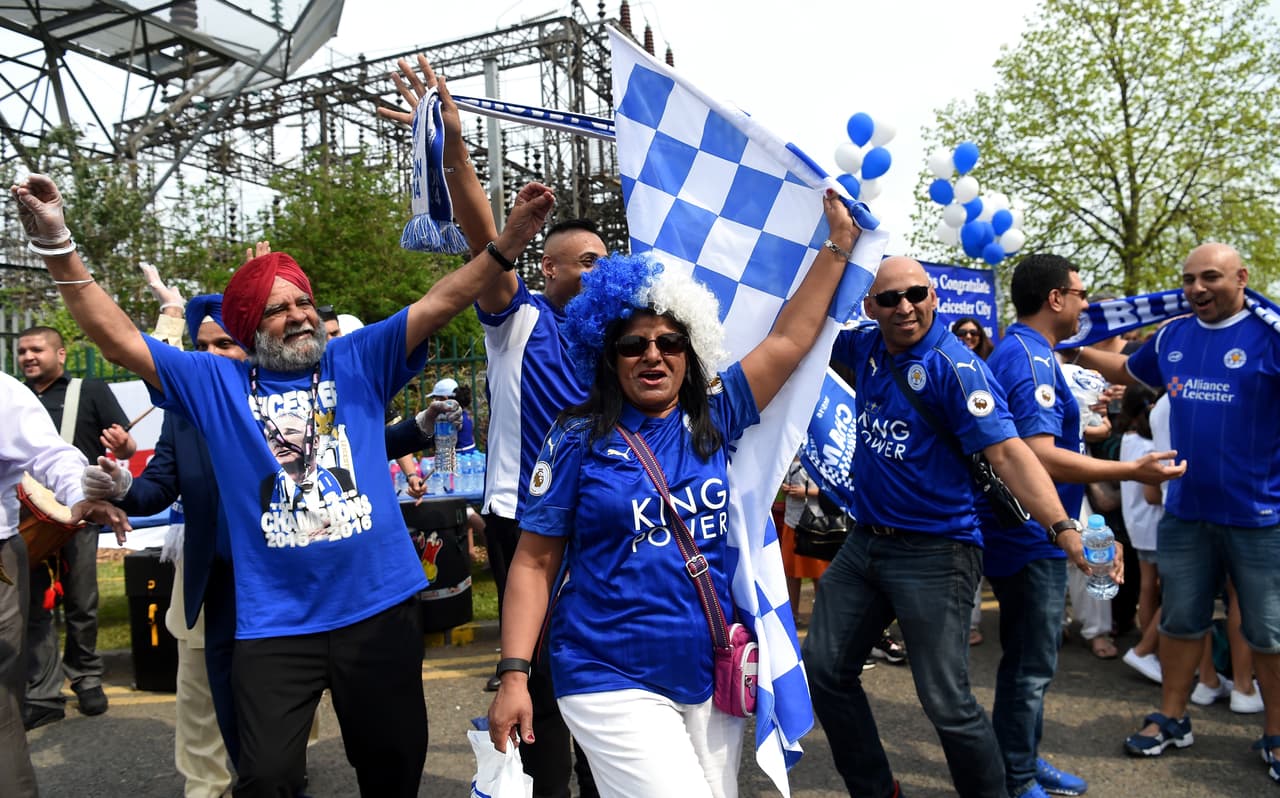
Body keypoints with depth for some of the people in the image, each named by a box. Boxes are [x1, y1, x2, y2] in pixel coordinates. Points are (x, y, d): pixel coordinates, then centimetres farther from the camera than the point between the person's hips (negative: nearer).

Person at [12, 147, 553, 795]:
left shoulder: (358, 362, 3)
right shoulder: (216, 384, 4)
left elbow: (440, 303, -4)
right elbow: (117, 338, -2)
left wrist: (506, 244, -15)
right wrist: (56, 247, -12)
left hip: (379, 606, 1)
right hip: (274, 621, 0)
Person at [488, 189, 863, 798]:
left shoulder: (713, 420, 3)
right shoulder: (579, 438, -6)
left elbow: (789, 339, 4)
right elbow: (534, 563, -4)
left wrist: (838, 243, 6)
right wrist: (513, 676, -10)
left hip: (713, 676, 5)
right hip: (613, 684, -4)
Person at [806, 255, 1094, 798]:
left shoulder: (954, 366, -16)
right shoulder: (865, 347, 3)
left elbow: (1006, 451, -23)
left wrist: (1063, 528, -35)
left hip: (933, 554, -7)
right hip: (865, 543, 7)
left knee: (948, 703, -3)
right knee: (824, 670, 14)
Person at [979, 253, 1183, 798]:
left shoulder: (1016, 353, 14)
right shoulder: (1031, 359, -19)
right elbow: (1040, 456, -29)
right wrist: (1132, 471, -23)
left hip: (1027, 535, 11)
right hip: (1033, 536, -11)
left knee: (1028, 659, 20)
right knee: (1031, 665, 1)